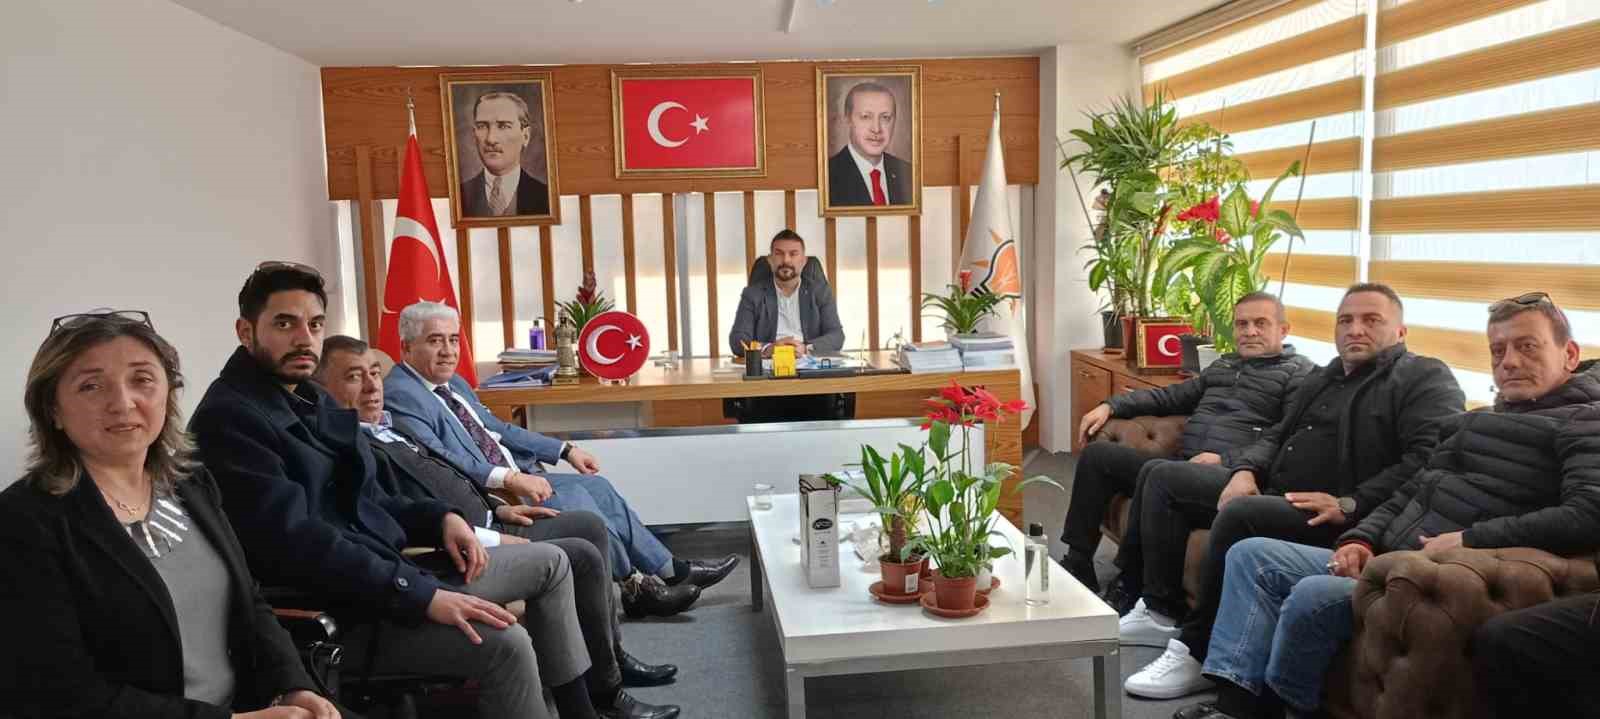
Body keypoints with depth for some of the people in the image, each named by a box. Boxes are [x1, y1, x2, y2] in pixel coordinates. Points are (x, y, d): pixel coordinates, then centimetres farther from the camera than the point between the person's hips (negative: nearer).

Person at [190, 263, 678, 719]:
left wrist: (439, 518, 0)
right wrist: (422, 596, -29)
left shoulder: (308, 399, 13)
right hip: (333, 610, -10)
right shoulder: (230, 420, -17)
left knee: (549, 562, 11)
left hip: (385, 572, 10)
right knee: (504, 643, -29)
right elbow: (299, 544, -27)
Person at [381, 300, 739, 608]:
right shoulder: (400, 396, -14)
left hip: (510, 476, 9)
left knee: (596, 486, 0)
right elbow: (438, 459, -26)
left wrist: (565, 450, 12)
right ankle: (632, 584, -5)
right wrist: (508, 478, -31)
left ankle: (669, 568, 6)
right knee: (571, 496, -21)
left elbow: (498, 428, 20)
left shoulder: (453, 384, 14)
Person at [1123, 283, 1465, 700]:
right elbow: (1277, 435, 24)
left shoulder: (1426, 378, -3)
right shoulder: (1325, 377, 24)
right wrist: (1245, 471, 1)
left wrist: (1351, 504, -26)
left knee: (1240, 514, -36)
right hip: (1270, 490, 9)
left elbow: (1430, 458, -19)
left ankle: (1196, 652, -22)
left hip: (1332, 517, -9)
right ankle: (1163, 611, 7)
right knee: (1166, 477, 7)